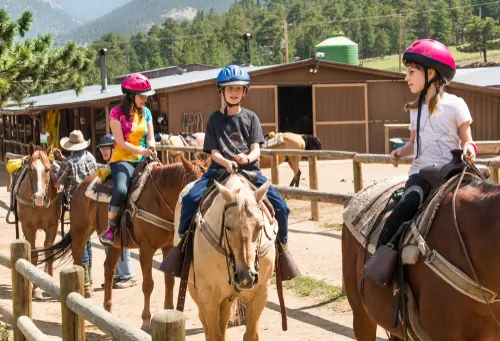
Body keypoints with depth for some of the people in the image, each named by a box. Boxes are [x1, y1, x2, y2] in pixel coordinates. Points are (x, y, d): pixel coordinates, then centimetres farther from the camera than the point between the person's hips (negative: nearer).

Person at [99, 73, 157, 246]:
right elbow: (121, 142, -12)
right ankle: (108, 228, -16)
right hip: (122, 160, -5)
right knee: (121, 189, -33)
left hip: (142, 160, 5)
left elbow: (150, 138, 8)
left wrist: (152, 149, -16)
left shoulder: (146, 112, 10)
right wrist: (141, 151, -25)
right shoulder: (117, 113, -6)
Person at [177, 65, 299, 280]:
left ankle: (282, 247, 8)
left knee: (280, 205, -17)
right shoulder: (215, 119, 8)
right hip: (220, 169, -1)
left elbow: (256, 150, 2)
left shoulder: (251, 118, 10)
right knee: (190, 199, -25)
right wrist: (226, 163, -20)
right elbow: (214, 152, 2)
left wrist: (247, 158, -22)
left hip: (249, 169, 1)